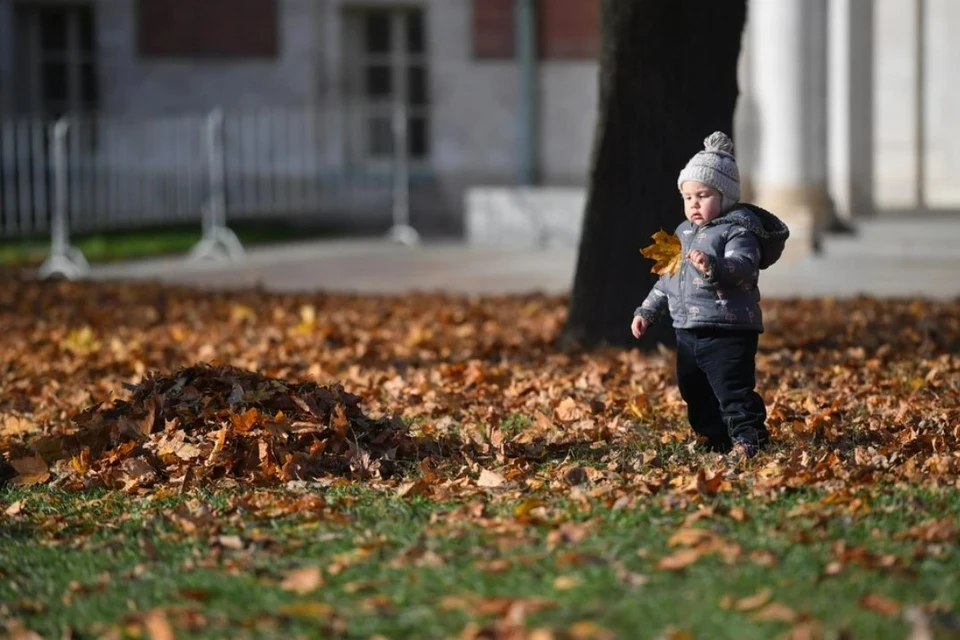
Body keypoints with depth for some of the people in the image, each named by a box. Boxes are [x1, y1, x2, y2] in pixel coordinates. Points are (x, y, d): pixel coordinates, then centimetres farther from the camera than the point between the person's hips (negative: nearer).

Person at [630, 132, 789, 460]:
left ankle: (748, 438, -12)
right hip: (688, 331, 9)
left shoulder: (738, 230, -10)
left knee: (733, 389, -14)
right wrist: (647, 311, 21)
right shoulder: (684, 233, 16)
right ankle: (714, 440, 30)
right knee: (695, 393, 17)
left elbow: (742, 267, -29)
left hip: (727, 329, -9)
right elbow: (669, 278, 26)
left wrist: (712, 266, -46)